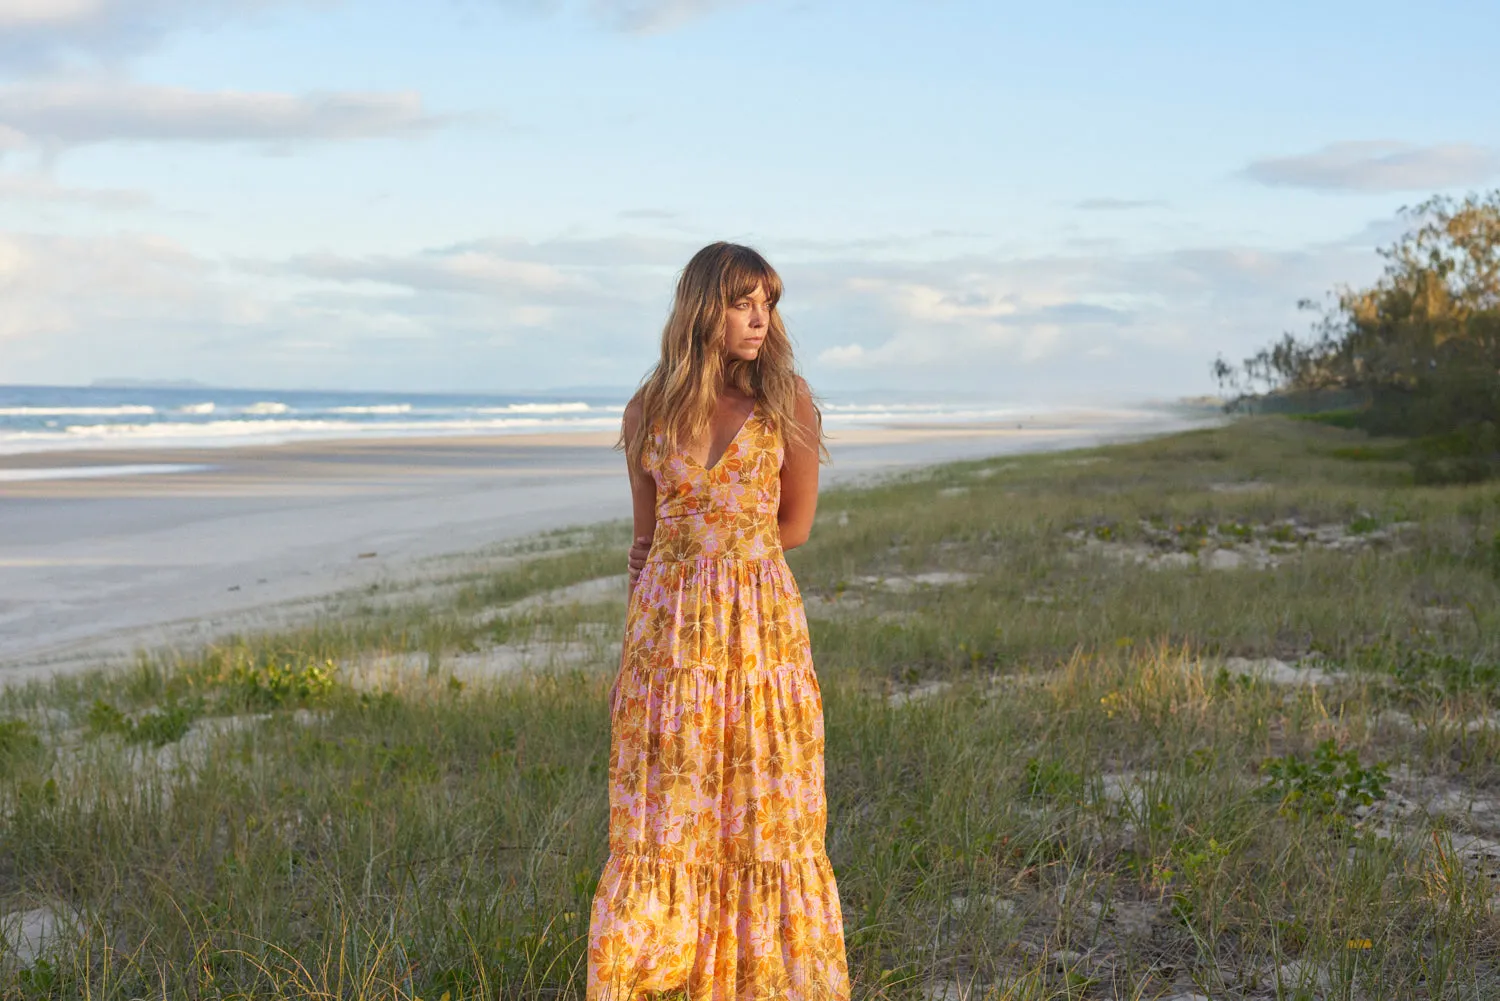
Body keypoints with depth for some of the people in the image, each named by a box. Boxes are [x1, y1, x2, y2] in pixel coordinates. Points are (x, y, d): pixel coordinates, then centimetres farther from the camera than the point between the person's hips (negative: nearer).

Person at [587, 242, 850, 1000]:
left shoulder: (786, 397, 0)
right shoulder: (649, 410, 5)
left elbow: (795, 525, 3)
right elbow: (647, 538, 9)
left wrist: (700, 542, 2)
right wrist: (629, 655, 7)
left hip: (762, 624, -1)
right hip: (669, 628, 1)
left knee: (762, 810, 4)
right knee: (660, 815, 6)